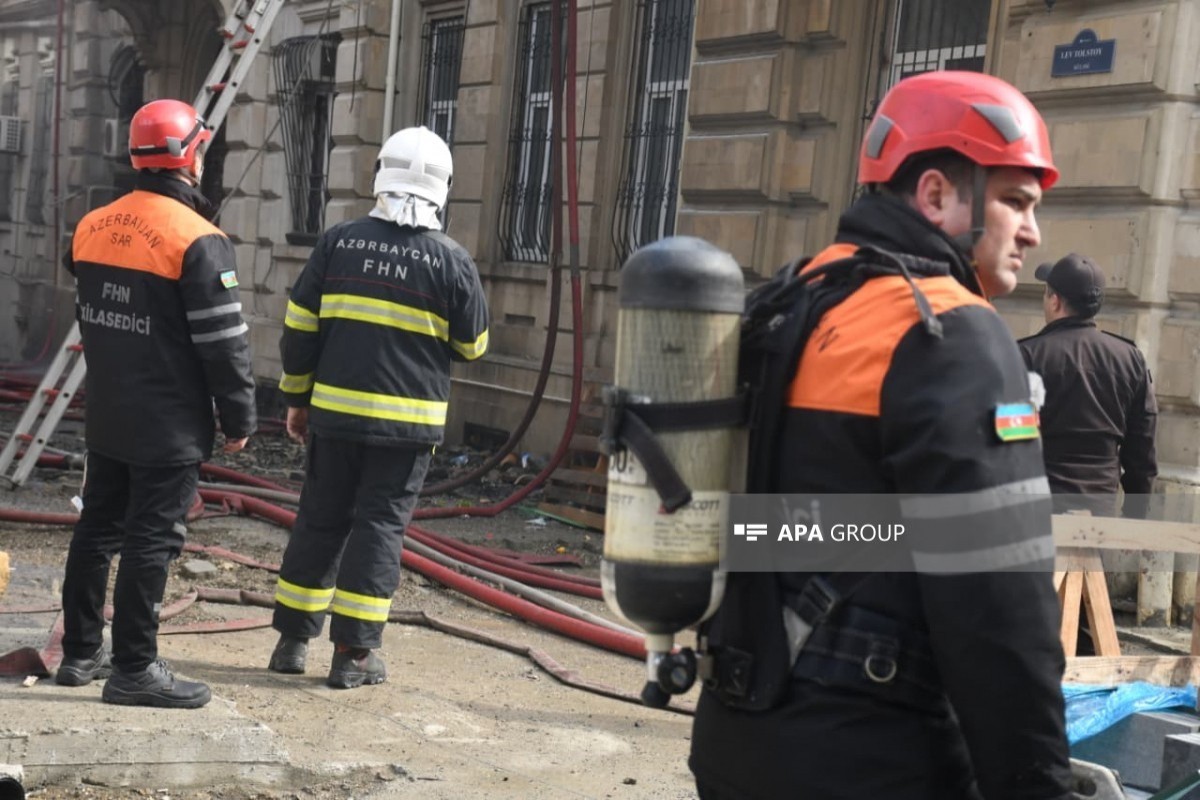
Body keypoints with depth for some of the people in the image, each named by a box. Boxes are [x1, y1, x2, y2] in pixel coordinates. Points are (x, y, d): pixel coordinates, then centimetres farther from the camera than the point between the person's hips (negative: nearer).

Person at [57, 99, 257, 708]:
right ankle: (133, 668, 4)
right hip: (169, 427, -7)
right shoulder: (197, 240, -17)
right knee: (151, 543, -2)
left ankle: (80, 652, 25)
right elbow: (223, 343, -17)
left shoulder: (92, 227, 6)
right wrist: (239, 417, -8)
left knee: (98, 529, 16)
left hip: (105, 418, 8)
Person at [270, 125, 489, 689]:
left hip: (335, 411, 3)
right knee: (380, 526, 4)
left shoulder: (338, 242, 1)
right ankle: (354, 654, 6)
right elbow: (472, 345, 3)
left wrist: (296, 396, 14)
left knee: (319, 521, 13)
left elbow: (299, 328, 4)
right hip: (407, 422, -2)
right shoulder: (451, 260, -6)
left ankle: (292, 641, 21)